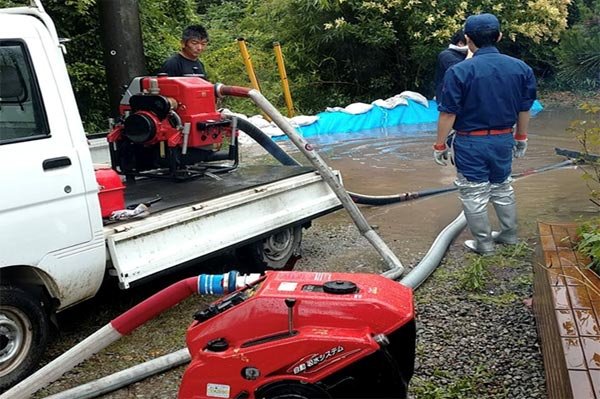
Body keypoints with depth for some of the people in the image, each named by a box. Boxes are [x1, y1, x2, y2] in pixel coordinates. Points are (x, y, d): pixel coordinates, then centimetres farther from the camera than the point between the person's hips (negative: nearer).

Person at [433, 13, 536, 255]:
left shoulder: (459, 71, -16)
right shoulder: (520, 68, -1)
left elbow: (448, 114, -14)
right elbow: (524, 109, 8)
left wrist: (440, 145, -4)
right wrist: (521, 138, 20)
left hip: (471, 142, -5)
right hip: (504, 140, 5)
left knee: (474, 194, 8)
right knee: (503, 188, 23)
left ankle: (484, 243, 16)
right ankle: (509, 234, 35)